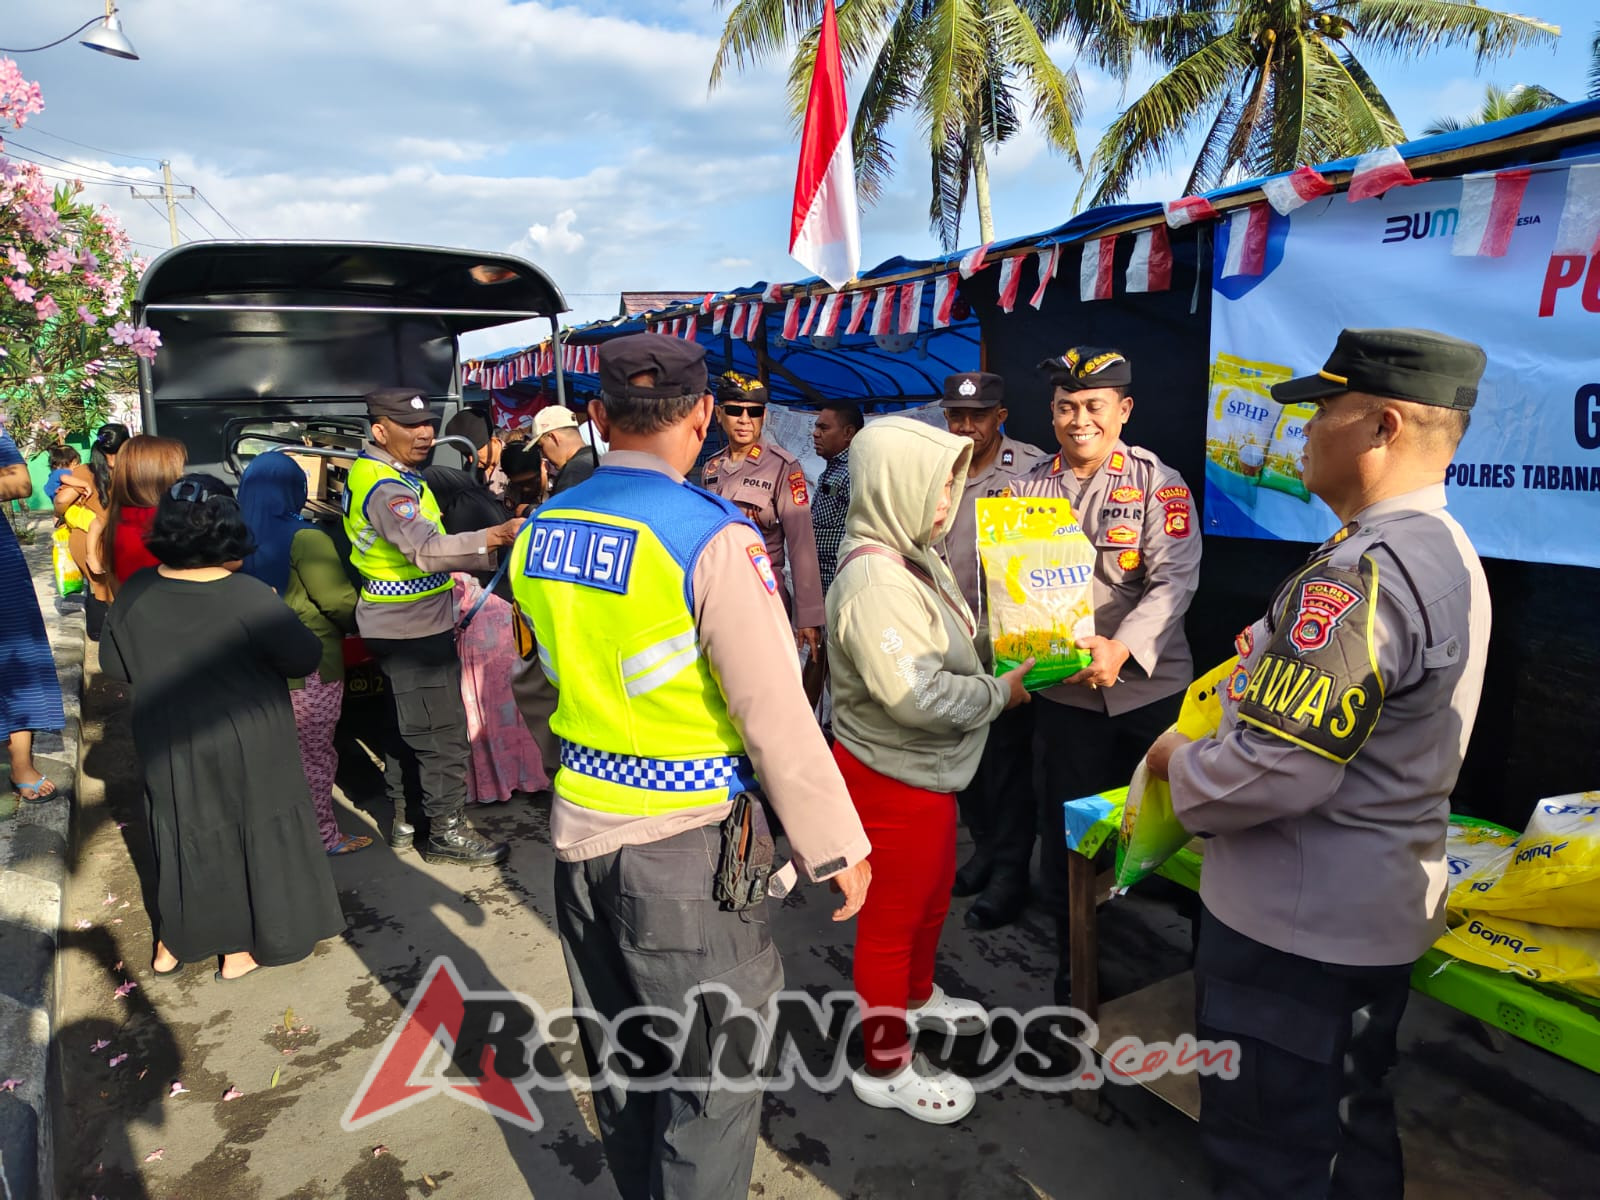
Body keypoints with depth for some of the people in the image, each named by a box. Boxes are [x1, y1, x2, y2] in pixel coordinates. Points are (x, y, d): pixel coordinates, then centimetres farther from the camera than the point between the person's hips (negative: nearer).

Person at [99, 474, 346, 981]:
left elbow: (114, 666, 4)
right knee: (252, 835, 13)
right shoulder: (250, 598, -24)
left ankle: (171, 946, 38)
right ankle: (241, 950, 26)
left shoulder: (135, 594, -9)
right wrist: (272, 632, 3)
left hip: (169, 745, 5)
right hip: (247, 748, -4)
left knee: (181, 832, 21)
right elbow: (305, 658, -14)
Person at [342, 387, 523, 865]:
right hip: (414, 629, -11)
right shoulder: (385, 488, -23)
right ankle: (446, 831, 9)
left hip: (402, 624, 11)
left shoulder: (371, 468, 10)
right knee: (442, 732, -2)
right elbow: (426, 550, -40)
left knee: (409, 726, 19)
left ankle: (403, 818, 31)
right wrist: (494, 536, -54)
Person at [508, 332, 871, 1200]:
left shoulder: (541, 531, 1)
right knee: (710, 1075, 12)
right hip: (686, 844, -7)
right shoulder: (713, 538, -19)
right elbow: (776, 717, -19)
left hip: (580, 832, 7)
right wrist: (834, 847, -9)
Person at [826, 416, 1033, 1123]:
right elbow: (914, 695, -31)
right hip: (892, 779, -10)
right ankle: (885, 1066, 29)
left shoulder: (914, 557, 4)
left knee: (932, 897, 28)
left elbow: (951, 648, 16)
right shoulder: (873, 578, -28)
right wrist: (1002, 692, -18)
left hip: (928, 772, 10)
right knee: (892, 919, 9)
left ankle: (917, 997, 53)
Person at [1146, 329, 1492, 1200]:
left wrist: (1181, 765, -11)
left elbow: (1277, 768, -29)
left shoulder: (1363, 570, -26)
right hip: (1375, 906, 10)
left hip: (1297, 919, -10)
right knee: (1350, 1126, 27)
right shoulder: (1446, 549, 8)